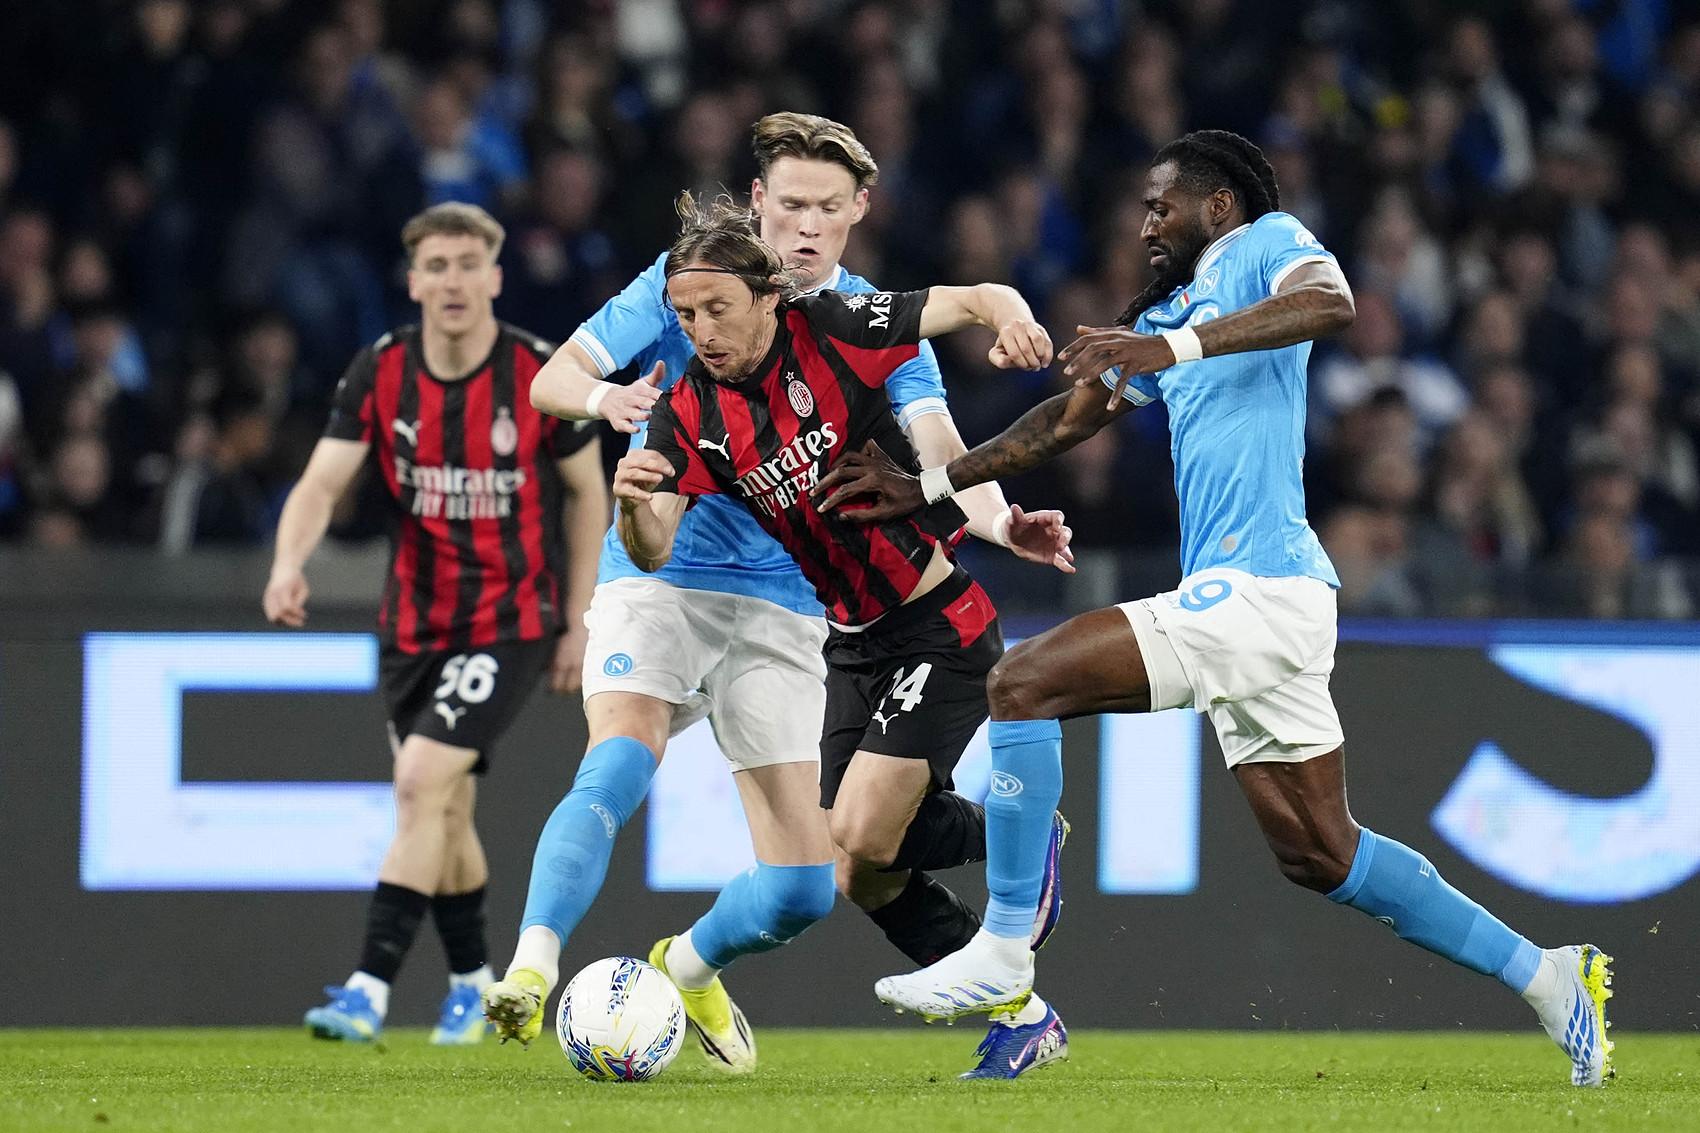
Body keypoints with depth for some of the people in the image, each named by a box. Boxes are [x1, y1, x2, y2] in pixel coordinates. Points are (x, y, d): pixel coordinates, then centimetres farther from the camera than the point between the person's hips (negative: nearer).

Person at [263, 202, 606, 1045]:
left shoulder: (542, 374, -12)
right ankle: (472, 984, 34)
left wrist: (576, 624, 2)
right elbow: (323, 480, -15)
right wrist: (289, 563, -35)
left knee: (423, 780, -19)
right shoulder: (380, 373, -7)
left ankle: (370, 989, -21)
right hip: (414, 620, 4)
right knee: (445, 809, 13)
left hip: (510, 620, -4)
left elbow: (587, 492, 2)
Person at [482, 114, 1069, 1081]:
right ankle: (529, 975, -38)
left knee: (805, 888, -4)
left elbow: (939, 450, -13)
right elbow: (552, 379, -1)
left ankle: (689, 968, 26)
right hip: (655, 578, -2)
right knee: (620, 764, -32)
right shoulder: (685, 282, 0)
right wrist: (604, 398, -26)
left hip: (781, 610, 2)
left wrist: (998, 520, -35)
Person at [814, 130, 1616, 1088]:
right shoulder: (1166, 313, 25)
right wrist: (925, 488, 27)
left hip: (1257, 592, -10)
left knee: (1023, 685, -13)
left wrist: (1172, 345, -32)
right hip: (1244, 598, 10)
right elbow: (1067, 419, 31)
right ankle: (1545, 976, 14)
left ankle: (1004, 952, -10)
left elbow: (1330, 303, -24)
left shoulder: (1270, 244, -1)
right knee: (1320, 855, 10)